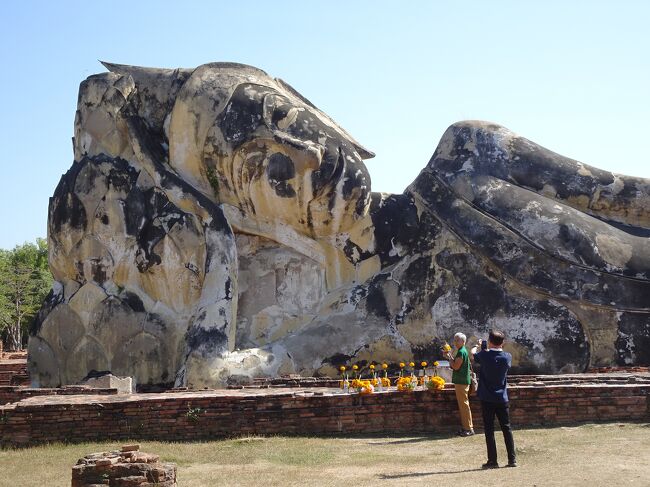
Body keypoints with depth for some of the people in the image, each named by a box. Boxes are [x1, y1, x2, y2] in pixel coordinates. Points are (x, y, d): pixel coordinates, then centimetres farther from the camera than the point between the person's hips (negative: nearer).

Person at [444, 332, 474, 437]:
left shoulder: (461, 352, -14)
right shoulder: (462, 351, 17)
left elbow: (456, 366, -20)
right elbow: (454, 366, 18)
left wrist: (449, 357, -6)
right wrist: (450, 358, 7)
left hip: (461, 382, -10)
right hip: (461, 381, 10)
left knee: (464, 405, -8)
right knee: (462, 405, 13)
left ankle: (468, 429, -5)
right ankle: (466, 427, 18)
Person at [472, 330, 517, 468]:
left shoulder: (484, 355, -11)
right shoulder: (507, 357, -4)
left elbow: (473, 354, 11)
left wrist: (477, 346, 32)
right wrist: (487, 348, 29)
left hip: (487, 399, -3)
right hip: (502, 399, 3)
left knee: (489, 430, 2)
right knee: (506, 428, 11)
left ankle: (492, 461, 3)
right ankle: (512, 459, 12)